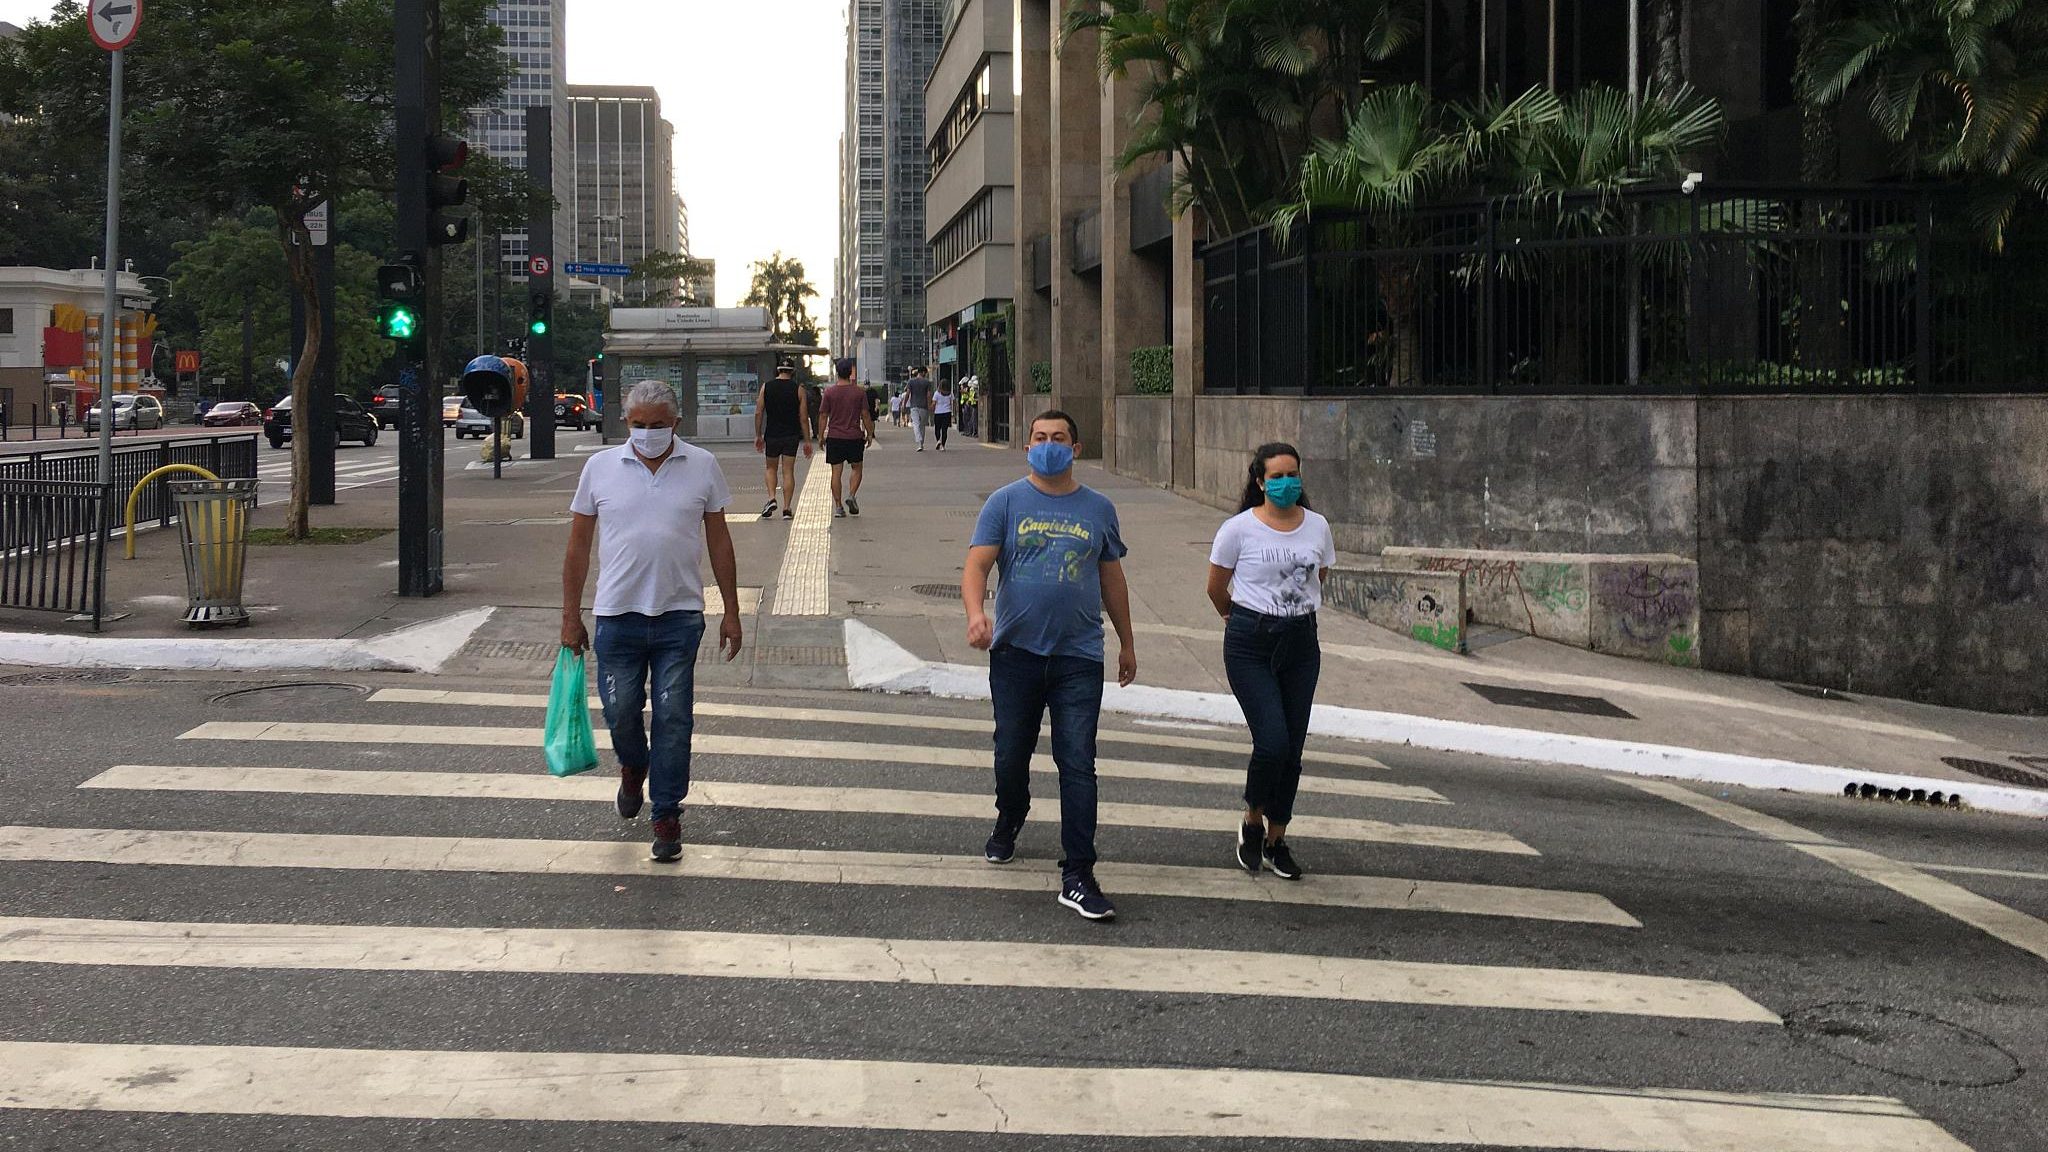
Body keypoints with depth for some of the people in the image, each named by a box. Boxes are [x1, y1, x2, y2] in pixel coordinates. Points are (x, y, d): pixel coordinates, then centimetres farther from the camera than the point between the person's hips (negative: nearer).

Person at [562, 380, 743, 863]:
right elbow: (579, 546, 7)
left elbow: (718, 539, 9)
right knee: (619, 711, 8)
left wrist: (731, 612, 7)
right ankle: (633, 767, 40)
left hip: (680, 615, -1)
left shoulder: (702, 467, 3)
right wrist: (571, 616, 5)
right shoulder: (600, 467, 2)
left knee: (674, 719, 1)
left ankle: (667, 814, 12)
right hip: (616, 614, 1)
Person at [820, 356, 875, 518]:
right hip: (854, 437, 0)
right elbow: (865, 415, -1)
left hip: (834, 437, 0)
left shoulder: (829, 392, -2)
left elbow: (824, 416, 1)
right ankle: (851, 496, -7)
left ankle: (838, 506, 0)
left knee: (836, 472, 3)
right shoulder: (859, 392, -3)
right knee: (856, 469, 14)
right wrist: (869, 434, 10)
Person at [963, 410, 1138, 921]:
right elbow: (977, 565, -6)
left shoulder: (1098, 509, 9)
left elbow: (1112, 578, 18)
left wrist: (1127, 644, 21)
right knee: (1012, 754, 12)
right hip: (1015, 650, 0)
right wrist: (975, 613, -26)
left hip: (1079, 657, 0)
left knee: (1077, 764, -6)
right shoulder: (1005, 503, 3)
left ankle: (1077, 878, -5)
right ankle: (1007, 826, 43)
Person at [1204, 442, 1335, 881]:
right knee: (1273, 742, -13)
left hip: (1301, 641, 4)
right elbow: (1217, 587, 5)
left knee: (1292, 748, 5)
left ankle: (1276, 839, 20)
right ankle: (1252, 821, 13)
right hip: (1250, 644, -4)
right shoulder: (1239, 528, -7)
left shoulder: (1317, 526, 4)